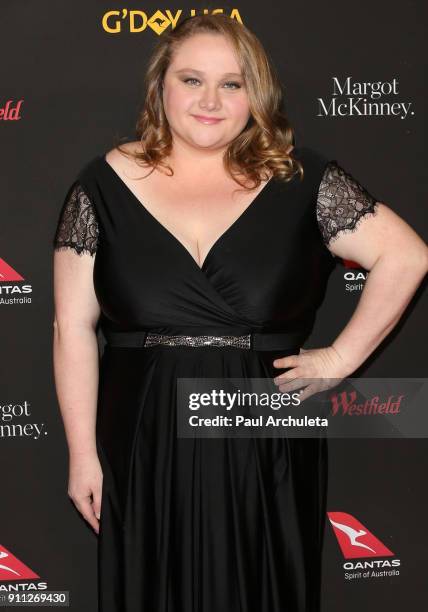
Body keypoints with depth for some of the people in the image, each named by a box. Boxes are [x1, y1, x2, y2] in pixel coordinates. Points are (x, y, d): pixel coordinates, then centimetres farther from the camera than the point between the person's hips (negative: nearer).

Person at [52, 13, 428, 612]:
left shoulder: (299, 177, -3)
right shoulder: (106, 183, -1)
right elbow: (73, 327, -1)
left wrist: (341, 357, -5)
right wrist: (83, 453, -2)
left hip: (267, 452, 0)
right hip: (145, 454, 1)